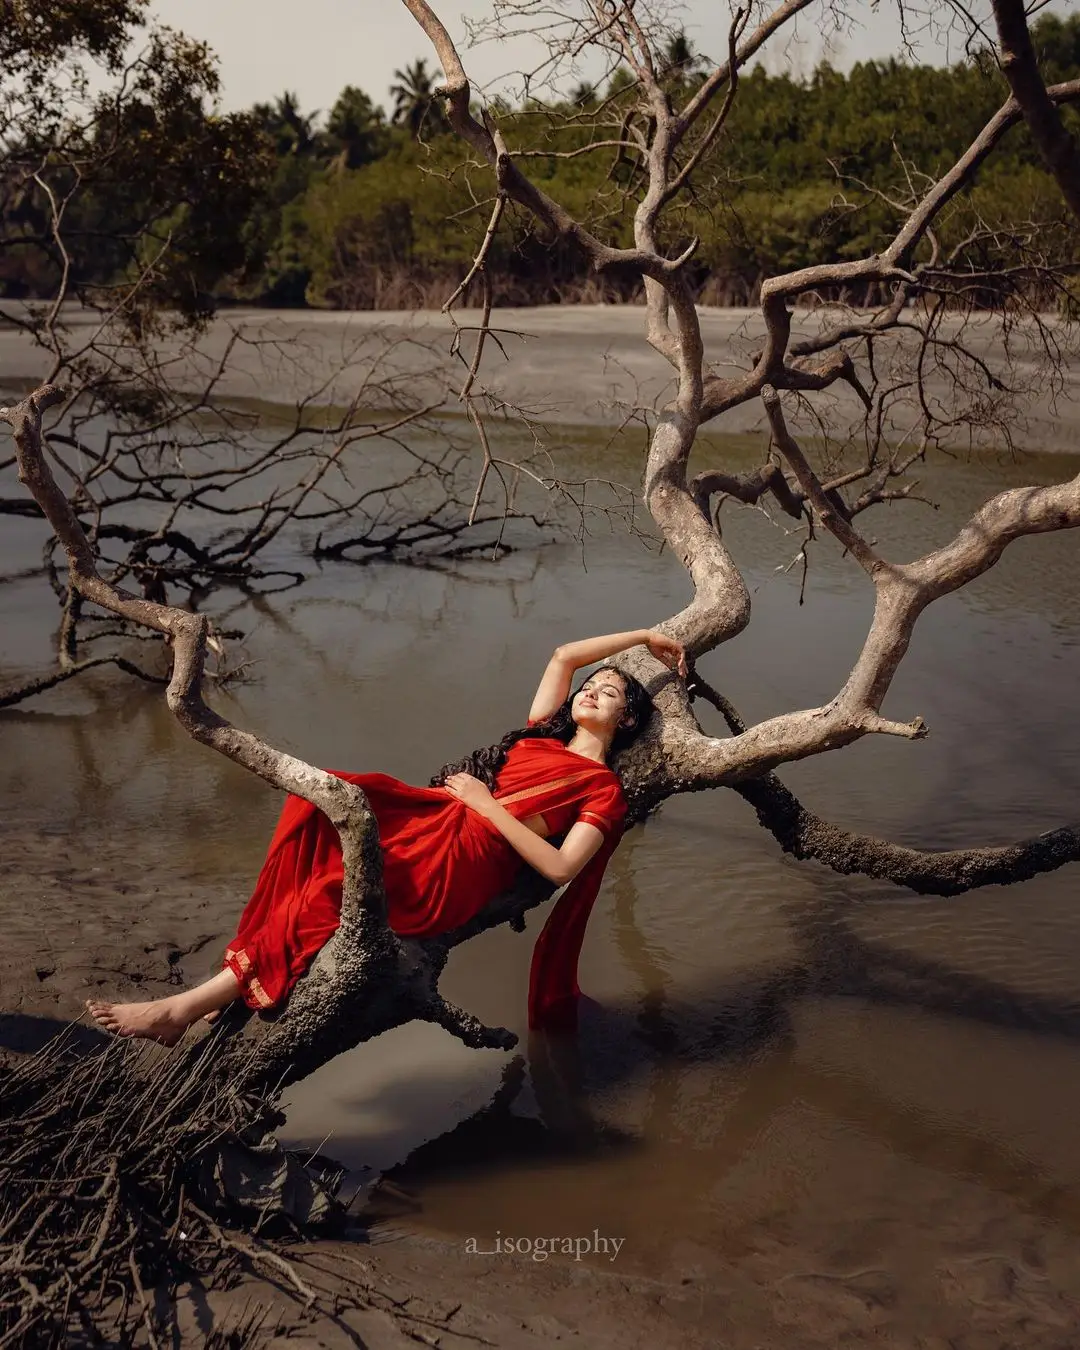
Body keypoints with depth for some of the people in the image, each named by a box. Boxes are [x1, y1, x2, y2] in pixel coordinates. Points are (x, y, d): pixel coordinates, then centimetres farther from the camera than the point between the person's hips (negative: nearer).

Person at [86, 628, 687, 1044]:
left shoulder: (604, 789, 8)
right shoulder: (546, 736, 27)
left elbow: (560, 868, -6)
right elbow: (563, 655, 37)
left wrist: (488, 804, -6)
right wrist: (646, 635, 41)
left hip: (460, 869, -7)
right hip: (432, 819, 7)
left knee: (330, 882, -26)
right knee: (318, 802, -21)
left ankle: (197, 1002, -22)